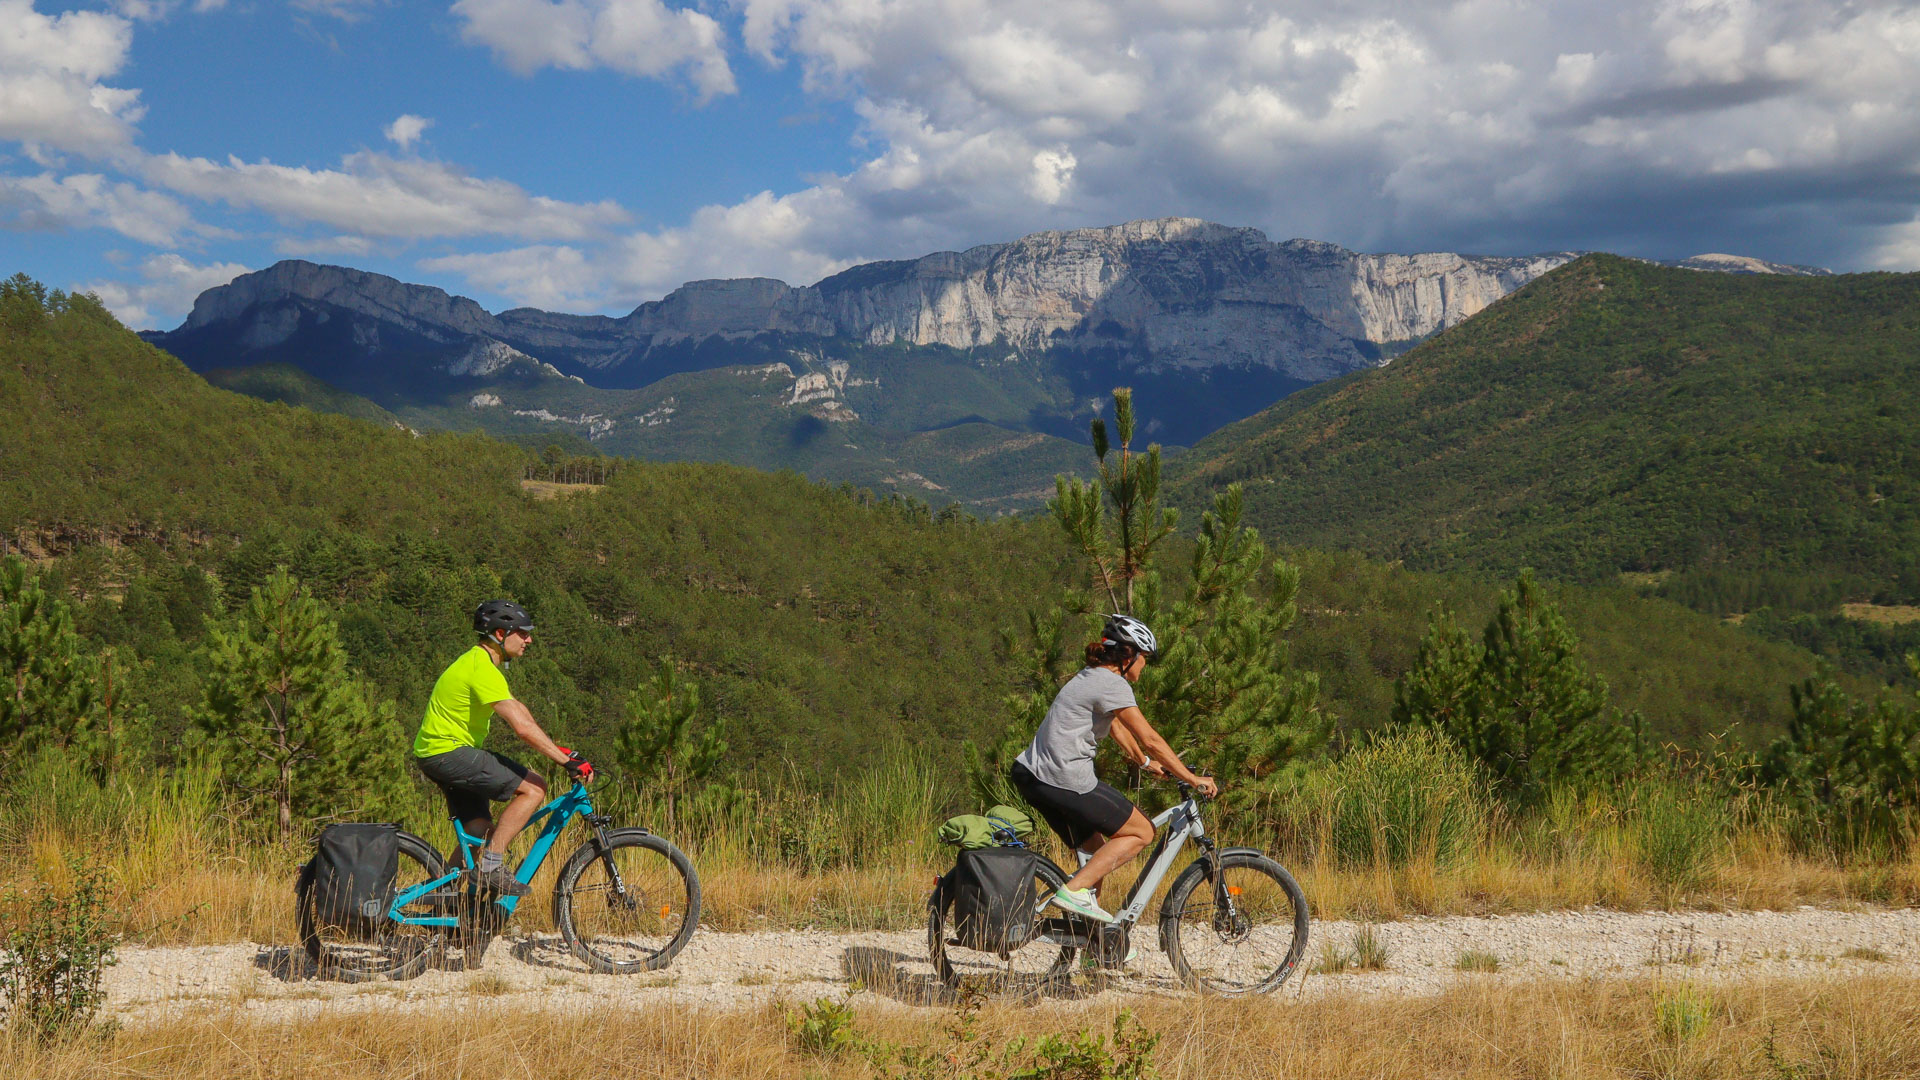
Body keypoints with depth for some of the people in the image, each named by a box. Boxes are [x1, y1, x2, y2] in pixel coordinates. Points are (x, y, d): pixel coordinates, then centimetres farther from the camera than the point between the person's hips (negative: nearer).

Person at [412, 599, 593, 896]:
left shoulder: (479, 662, 15)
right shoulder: (482, 669, -19)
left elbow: (520, 713, 17)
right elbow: (523, 727, -26)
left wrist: (560, 751, 12)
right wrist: (567, 761, -25)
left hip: (436, 753, 11)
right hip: (448, 752, -11)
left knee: (480, 833, 14)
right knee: (534, 789, -14)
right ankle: (492, 864, -14)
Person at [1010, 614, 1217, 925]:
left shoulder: (1092, 677, 18)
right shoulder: (1112, 684, -11)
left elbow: (1118, 728, 33)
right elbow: (1149, 740, -13)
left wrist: (1145, 763, 42)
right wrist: (1193, 779, -8)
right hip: (1065, 780, -10)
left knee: (1096, 848, 21)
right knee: (1141, 833, 2)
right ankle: (1075, 890, -9)